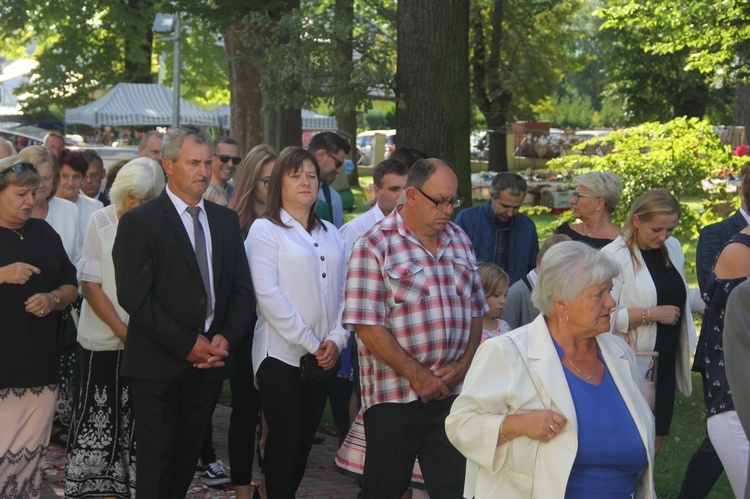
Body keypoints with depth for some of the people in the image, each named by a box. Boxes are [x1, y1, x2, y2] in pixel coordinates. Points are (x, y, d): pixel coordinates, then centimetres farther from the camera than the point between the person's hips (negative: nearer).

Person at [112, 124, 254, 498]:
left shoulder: (226, 221, 12)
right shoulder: (139, 222, -6)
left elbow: (242, 289, 12)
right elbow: (133, 296, -14)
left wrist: (225, 337, -6)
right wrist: (188, 344, -15)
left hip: (210, 361, 5)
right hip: (158, 365, -5)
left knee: (187, 458, 11)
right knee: (157, 464, 0)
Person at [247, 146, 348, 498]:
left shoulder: (330, 233, 15)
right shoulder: (266, 229, -3)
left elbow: (342, 291, 11)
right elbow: (268, 294, -12)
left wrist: (336, 339, -5)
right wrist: (309, 342, -14)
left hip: (322, 356, 5)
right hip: (281, 353, -5)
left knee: (305, 440, 9)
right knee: (285, 440, -5)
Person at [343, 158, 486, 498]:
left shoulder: (459, 240, 12)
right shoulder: (375, 246, -8)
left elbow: (476, 309, 15)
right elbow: (366, 324, -14)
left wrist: (465, 364, -1)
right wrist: (416, 375, -14)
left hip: (452, 392, 5)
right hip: (394, 398, -5)